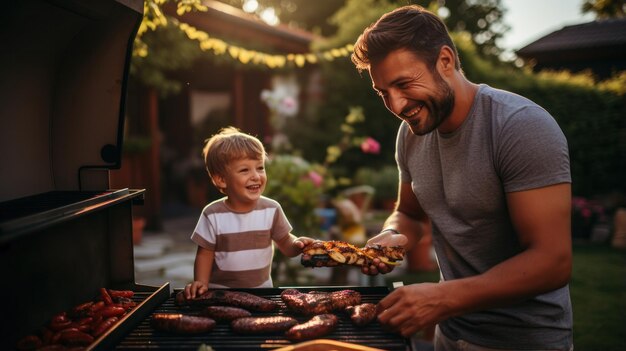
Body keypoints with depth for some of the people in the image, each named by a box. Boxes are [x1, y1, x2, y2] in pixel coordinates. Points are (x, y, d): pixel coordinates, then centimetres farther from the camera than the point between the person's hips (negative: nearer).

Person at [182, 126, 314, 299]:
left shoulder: (272, 209, -5)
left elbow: (286, 244, 3)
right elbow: (205, 253, 0)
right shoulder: (213, 214, -9)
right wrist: (201, 283, -13)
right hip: (220, 290, -1)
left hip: (262, 288, 2)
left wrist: (297, 244, -17)